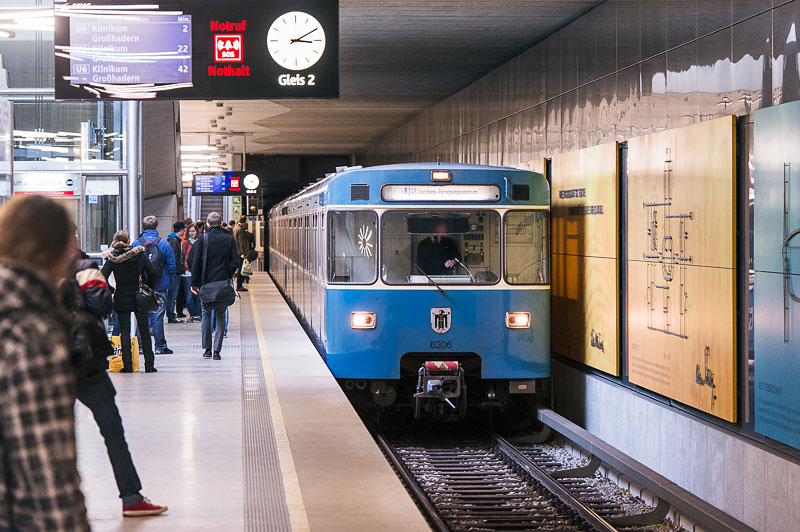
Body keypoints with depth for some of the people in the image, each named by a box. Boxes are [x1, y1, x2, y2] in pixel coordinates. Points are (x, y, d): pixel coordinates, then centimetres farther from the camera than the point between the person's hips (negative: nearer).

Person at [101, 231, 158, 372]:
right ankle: (149, 365, 8)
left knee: (124, 332, 4)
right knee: (144, 331, 8)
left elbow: (103, 276, -13)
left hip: (122, 299, -1)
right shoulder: (139, 253, -3)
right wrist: (149, 289, 6)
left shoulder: (112, 258, -6)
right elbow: (152, 271, -6)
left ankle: (127, 365, -2)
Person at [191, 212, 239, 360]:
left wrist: (194, 283, 1)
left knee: (206, 315, 11)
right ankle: (217, 350, 1)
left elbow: (196, 262, -5)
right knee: (220, 317, 6)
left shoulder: (203, 240, -5)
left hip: (205, 282, -1)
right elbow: (235, 262, -2)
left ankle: (207, 349, 10)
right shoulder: (229, 239, -1)